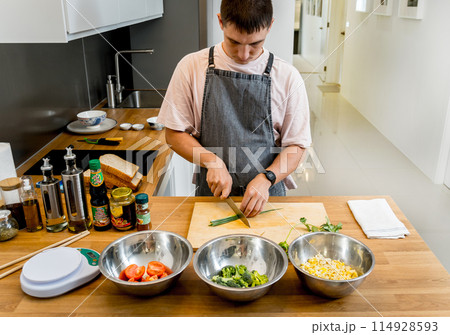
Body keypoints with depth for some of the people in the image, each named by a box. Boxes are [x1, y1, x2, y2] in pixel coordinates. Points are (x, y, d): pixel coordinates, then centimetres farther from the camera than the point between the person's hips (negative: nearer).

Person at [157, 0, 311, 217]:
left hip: (267, 194, -2)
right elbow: (174, 134, -1)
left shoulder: (287, 76, -5)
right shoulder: (192, 67, -5)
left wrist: (266, 178, -17)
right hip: (211, 193, 2)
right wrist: (212, 161, -16)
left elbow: (295, 145, -1)